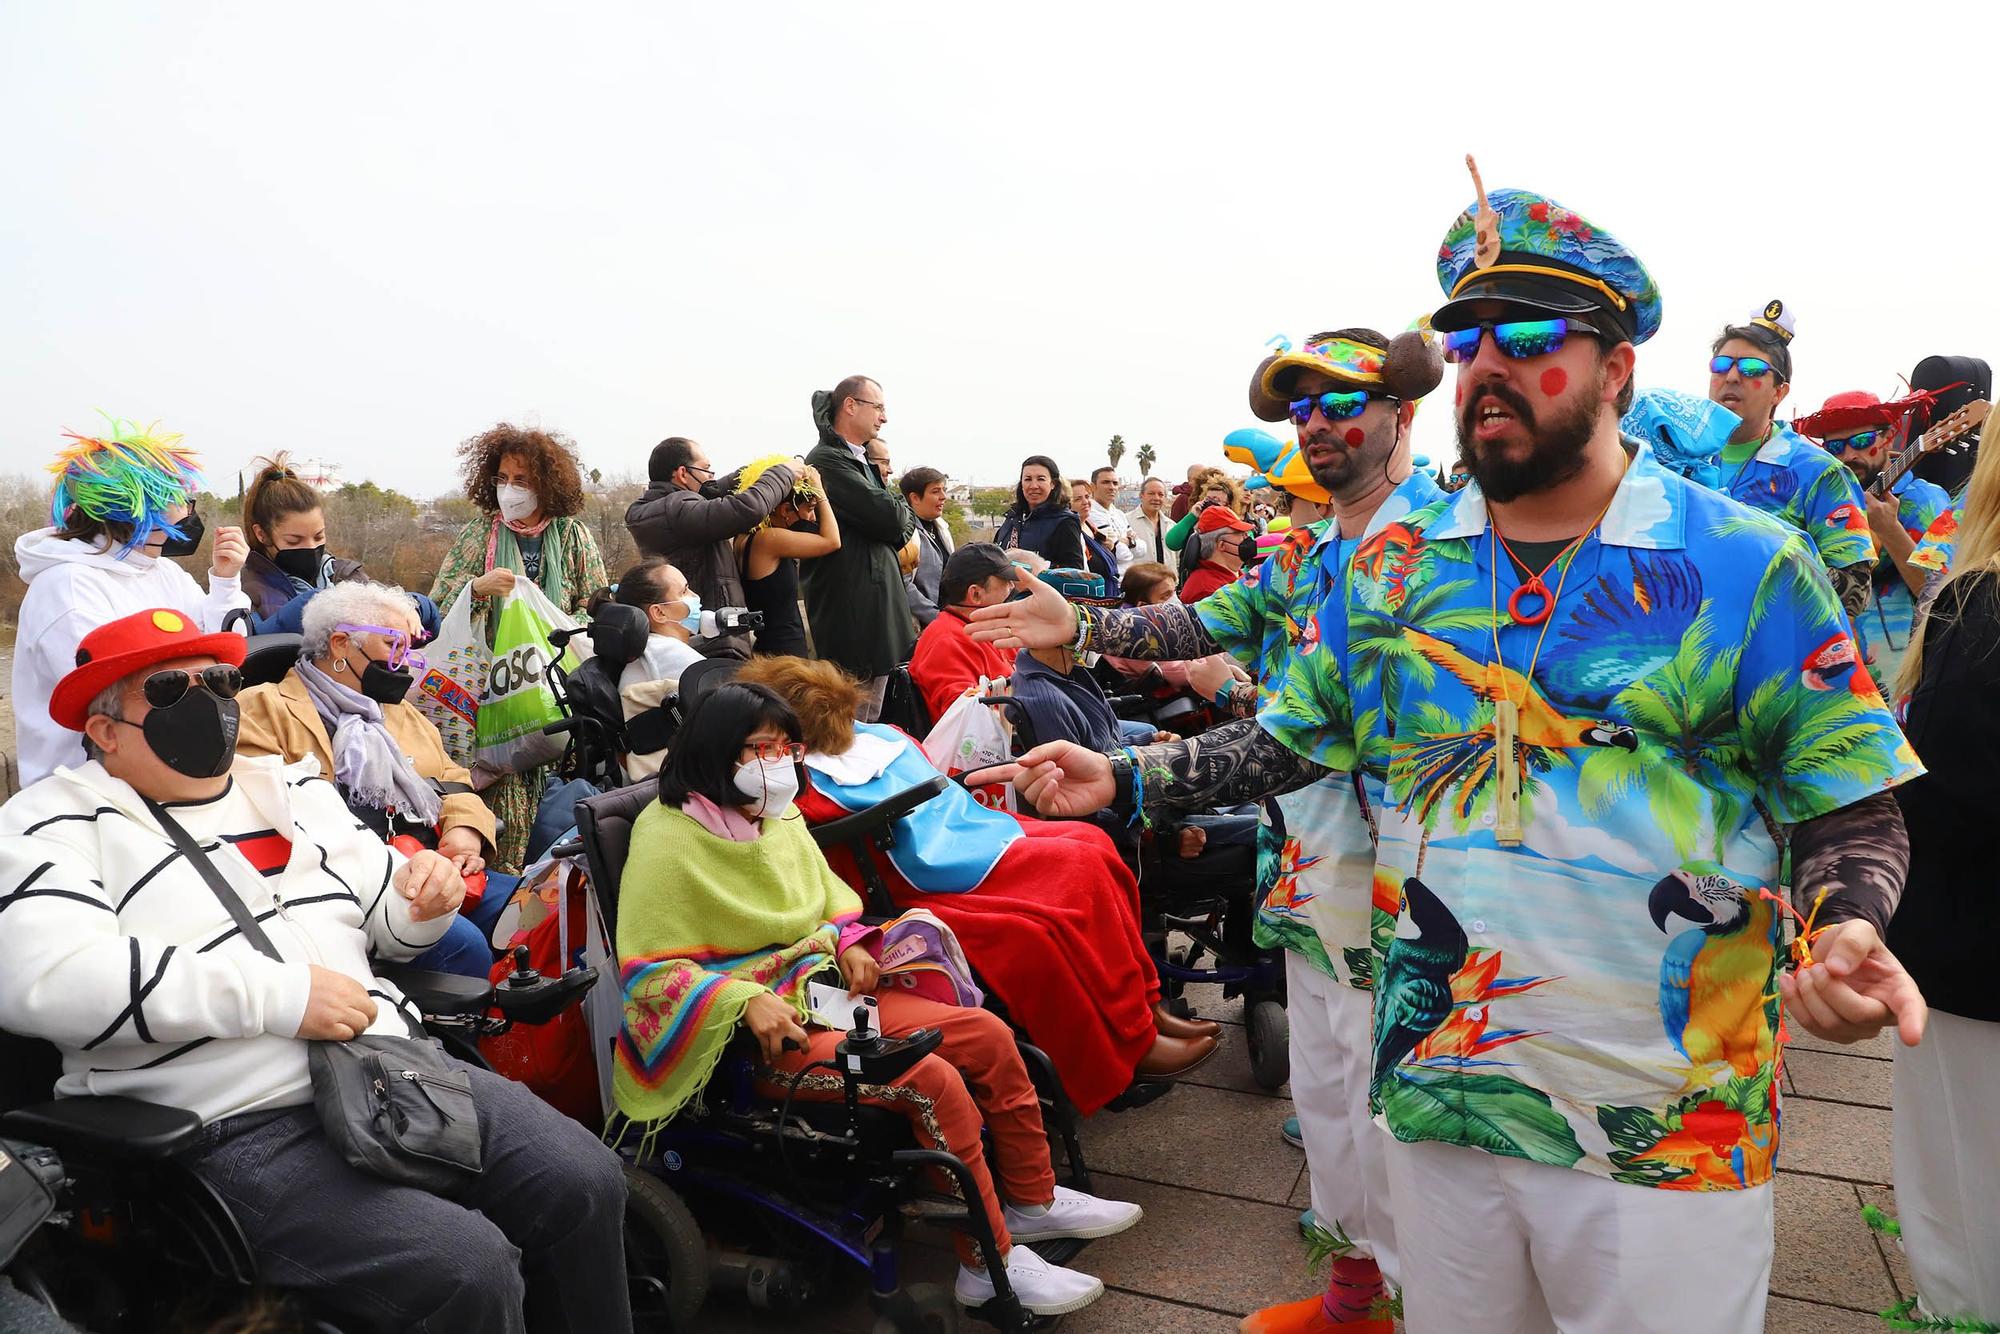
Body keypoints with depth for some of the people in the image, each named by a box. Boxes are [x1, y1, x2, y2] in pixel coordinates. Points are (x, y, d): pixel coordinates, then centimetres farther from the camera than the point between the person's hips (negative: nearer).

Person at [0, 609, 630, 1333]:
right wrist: (278, 995, -21)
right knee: (468, 1269, -25)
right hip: (236, 1129, -6)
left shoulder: (290, 786, 20)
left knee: (586, 1183, -9)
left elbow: (385, 921, 24)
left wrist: (421, 896, -3)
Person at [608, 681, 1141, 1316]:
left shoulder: (780, 815, 7)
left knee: (989, 1037, -2)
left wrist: (848, 942, 3)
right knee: (933, 1081, -24)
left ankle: (1032, 1200, 17)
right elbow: (648, 969, -16)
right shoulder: (669, 839, -14)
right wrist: (746, 1000, -27)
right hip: (757, 1030, -8)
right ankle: (990, 1266, -8)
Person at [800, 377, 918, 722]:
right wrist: (901, 511, 3)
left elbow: (905, 523, 21)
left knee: (870, 720, 13)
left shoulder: (861, 461, 21)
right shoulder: (827, 461, -12)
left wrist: (899, 523, -1)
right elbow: (888, 516, -19)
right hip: (853, 615, -10)